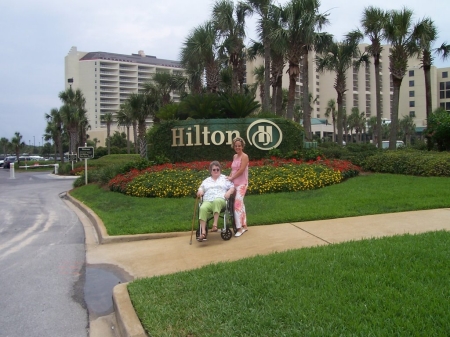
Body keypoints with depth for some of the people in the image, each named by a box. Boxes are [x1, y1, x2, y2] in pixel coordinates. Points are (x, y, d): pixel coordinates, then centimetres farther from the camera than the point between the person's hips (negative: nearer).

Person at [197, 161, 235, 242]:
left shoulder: (224, 178, 21)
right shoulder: (206, 180, 28)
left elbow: (232, 187, 13)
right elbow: (201, 189, 23)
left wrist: (229, 192, -8)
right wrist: (200, 191, -1)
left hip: (220, 200, -2)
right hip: (208, 201, 2)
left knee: (216, 201, -41)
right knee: (202, 208, -34)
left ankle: (215, 224, -42)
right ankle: (203, 232, -40)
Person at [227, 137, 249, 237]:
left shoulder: (244, 156, -9)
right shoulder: (234, 156, 13)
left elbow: (241, 170, -16)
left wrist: (231, 178, -11)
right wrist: (229, 178, 2)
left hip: (242, 183, -8)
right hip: (234, 183, 8)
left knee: (237, 204, -14)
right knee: (240, 203, 12)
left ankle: (239, 228, -11)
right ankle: (244, 226, 21)